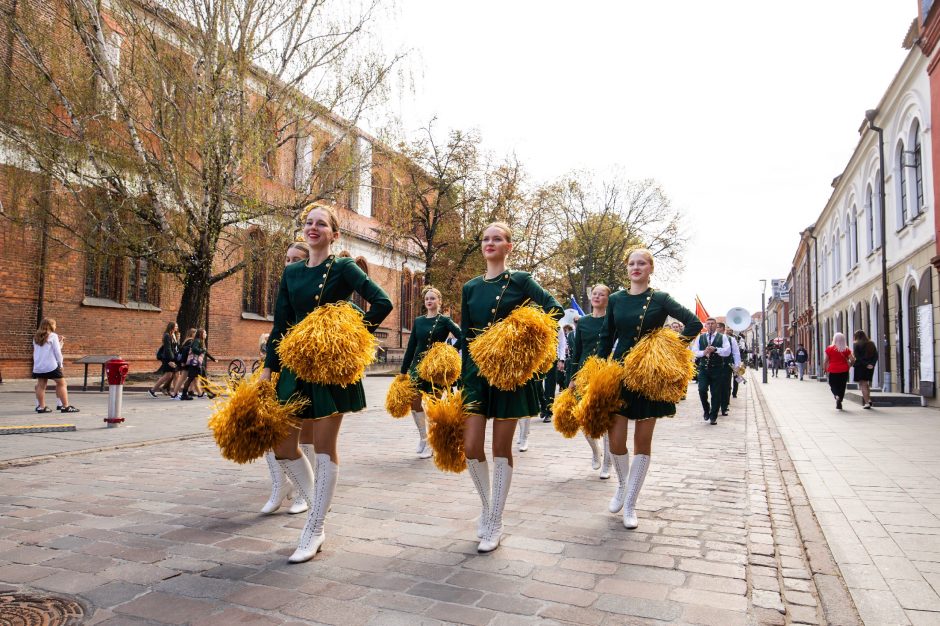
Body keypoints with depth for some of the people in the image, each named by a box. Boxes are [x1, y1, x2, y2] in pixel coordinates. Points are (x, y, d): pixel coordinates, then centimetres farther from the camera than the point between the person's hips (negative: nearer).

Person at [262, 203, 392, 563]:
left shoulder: (343, 269, -4)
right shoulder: (291, 272, 12)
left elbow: (382, 303, -13)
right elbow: (281, 324, 10)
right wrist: (268, 368, 6)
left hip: (332, 367, -6)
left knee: (324, 447, 1)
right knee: (283, 445, 7)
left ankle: (314, 531, 12)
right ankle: (318, 505, 28)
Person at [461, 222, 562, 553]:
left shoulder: (520, 281, 0)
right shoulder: (471, 287, 11)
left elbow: (555, 309, -6)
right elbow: (466, 336, 12)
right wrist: (463, 378, 10)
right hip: (477, 371, 4)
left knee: (501, 449, 3)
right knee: (471, 447, -2)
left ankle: (494, 524, 16)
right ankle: (487, 506, 25)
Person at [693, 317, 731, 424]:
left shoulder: (722, 337, 5)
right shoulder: (700, 337, 11)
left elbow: (727, 351, -7)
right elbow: (694, 351, 4)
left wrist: (715, 349, -23)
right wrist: (703, 352, -16)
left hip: (717, 368, -1)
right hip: (703, 368, 1)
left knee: (716, 393, 1)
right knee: (702, 390, -12)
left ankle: (713, 417, 12)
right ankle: (706, 409, 15)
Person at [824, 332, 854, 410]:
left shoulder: (829, 349, -6)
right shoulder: (846, 349, -2)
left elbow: (825, 361, -4)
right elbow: (852, 359, -3)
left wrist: (825, 370, 7)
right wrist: (849, 366, 15)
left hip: (833, 371, -2)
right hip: (844, 371, 2)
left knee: (833, 386, 10)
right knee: (842, 387, 11)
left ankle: (837, 396, -20)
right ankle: (839, 404, 13)